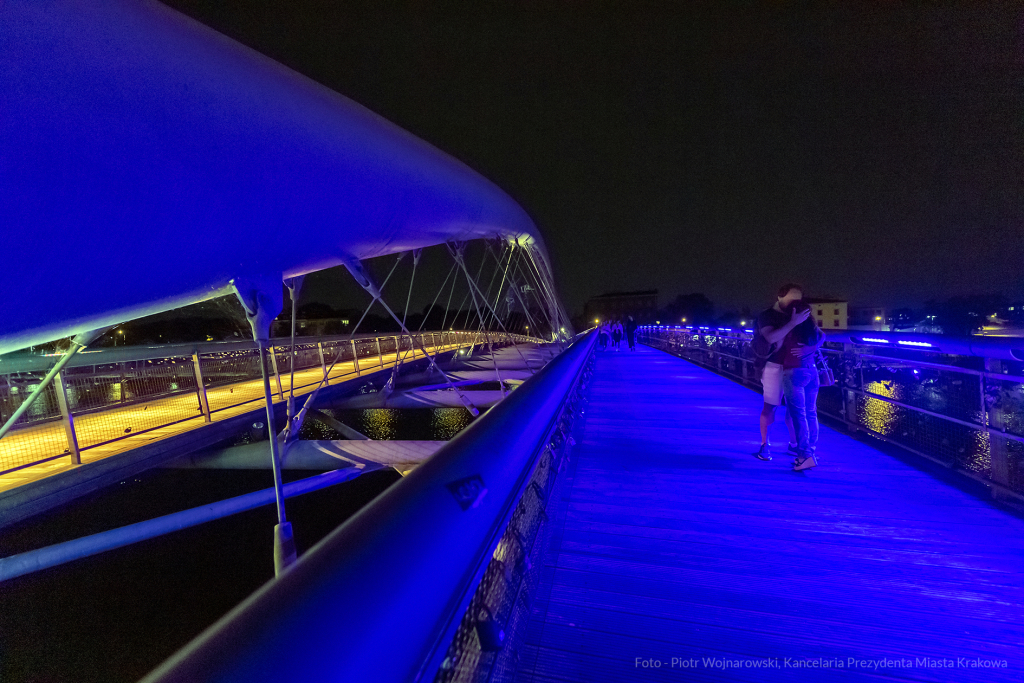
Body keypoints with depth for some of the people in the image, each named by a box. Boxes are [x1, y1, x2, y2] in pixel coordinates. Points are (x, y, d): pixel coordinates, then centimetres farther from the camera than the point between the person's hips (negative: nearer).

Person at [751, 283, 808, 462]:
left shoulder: (797, 315, 12)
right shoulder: (766, 316, -5)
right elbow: (771, 338, -23)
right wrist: (793, 323, -28)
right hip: (775, 367, -5)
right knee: (770, 407, -1)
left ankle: (794, 444, 22)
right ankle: (764, 445, 8)